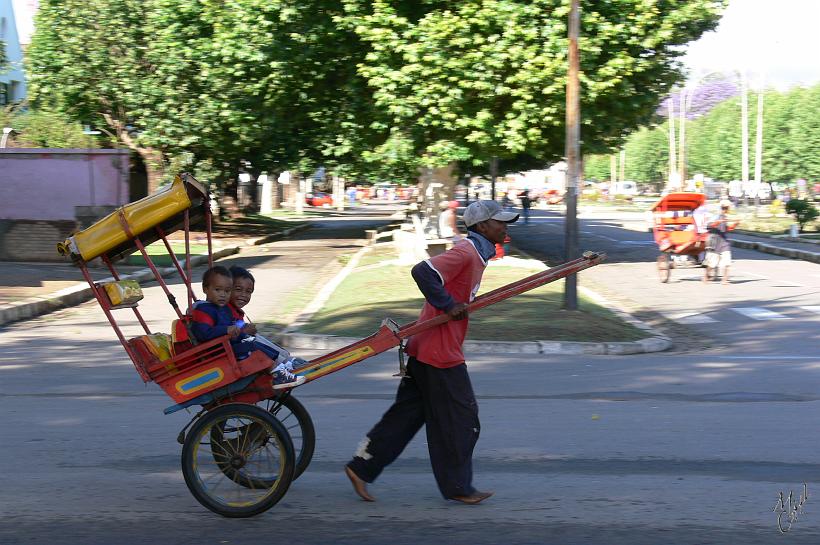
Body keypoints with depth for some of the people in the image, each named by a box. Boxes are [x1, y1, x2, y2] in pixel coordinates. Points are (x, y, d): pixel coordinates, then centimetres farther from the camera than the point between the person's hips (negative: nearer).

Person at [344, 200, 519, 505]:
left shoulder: (474, 254, 15)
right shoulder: (465, 254, -16)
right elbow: (423, 272, -28)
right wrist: (448, 305, -23)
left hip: (425, 349, 10)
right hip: (440, 352, -10)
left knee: (407, 414, 13)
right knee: (460, 418, 1)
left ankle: (361, 467, 17)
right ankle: (457, 487, 13)